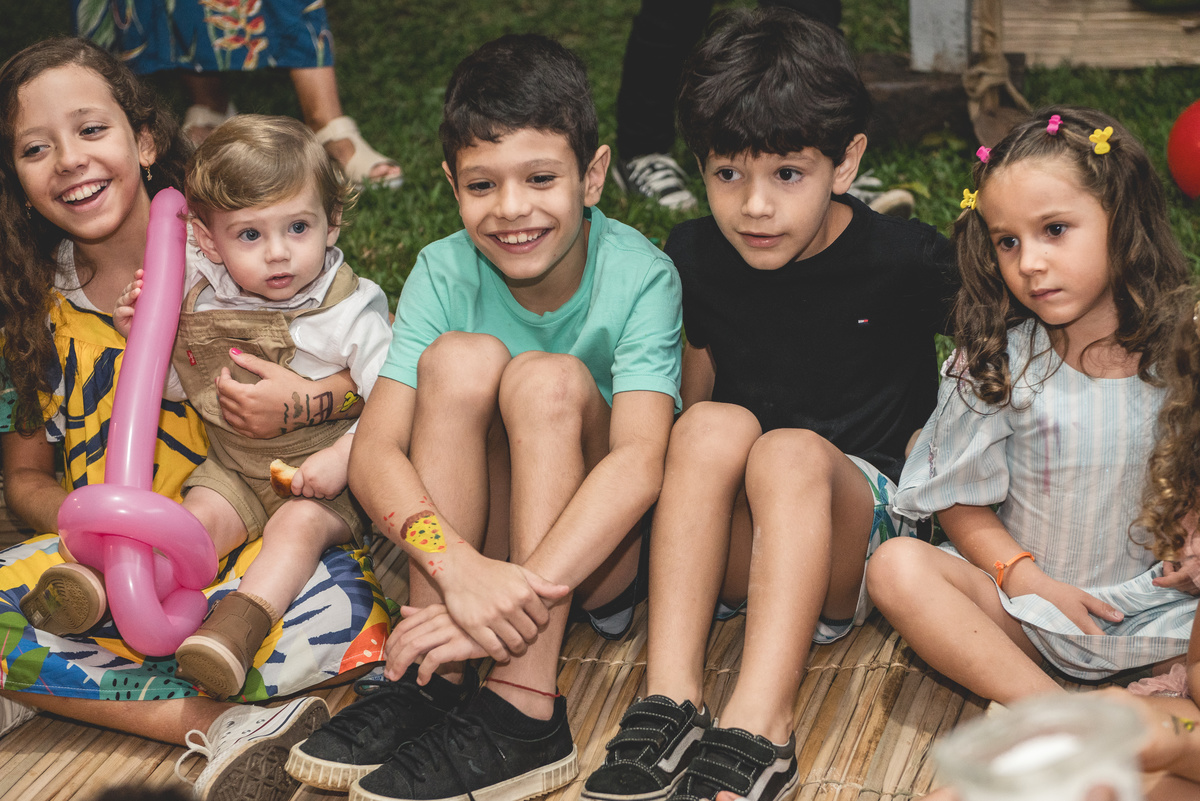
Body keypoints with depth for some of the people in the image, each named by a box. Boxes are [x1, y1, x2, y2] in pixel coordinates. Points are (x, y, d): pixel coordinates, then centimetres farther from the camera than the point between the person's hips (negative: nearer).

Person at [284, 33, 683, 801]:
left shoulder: (640, 277, -18)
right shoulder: (445, 274, -11)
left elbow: (639, 464, -32)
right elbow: (374, 450, -21)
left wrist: (521, 596, -45)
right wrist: (459, 565, -41)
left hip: (597, 548, -2)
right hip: (477, 537, 2)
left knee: (547, 378, -29)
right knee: (460, 358, -25)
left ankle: (523, 710, -34)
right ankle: (432, 680, -27)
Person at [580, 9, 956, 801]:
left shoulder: (906, 261, -8)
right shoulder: (694, 258, 2)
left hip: (865, 515, -2)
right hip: (728, 542, 3)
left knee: (792, 452, -33)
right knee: (715, 424, -28)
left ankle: (758, 724, -47)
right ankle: (670, 700, -37)